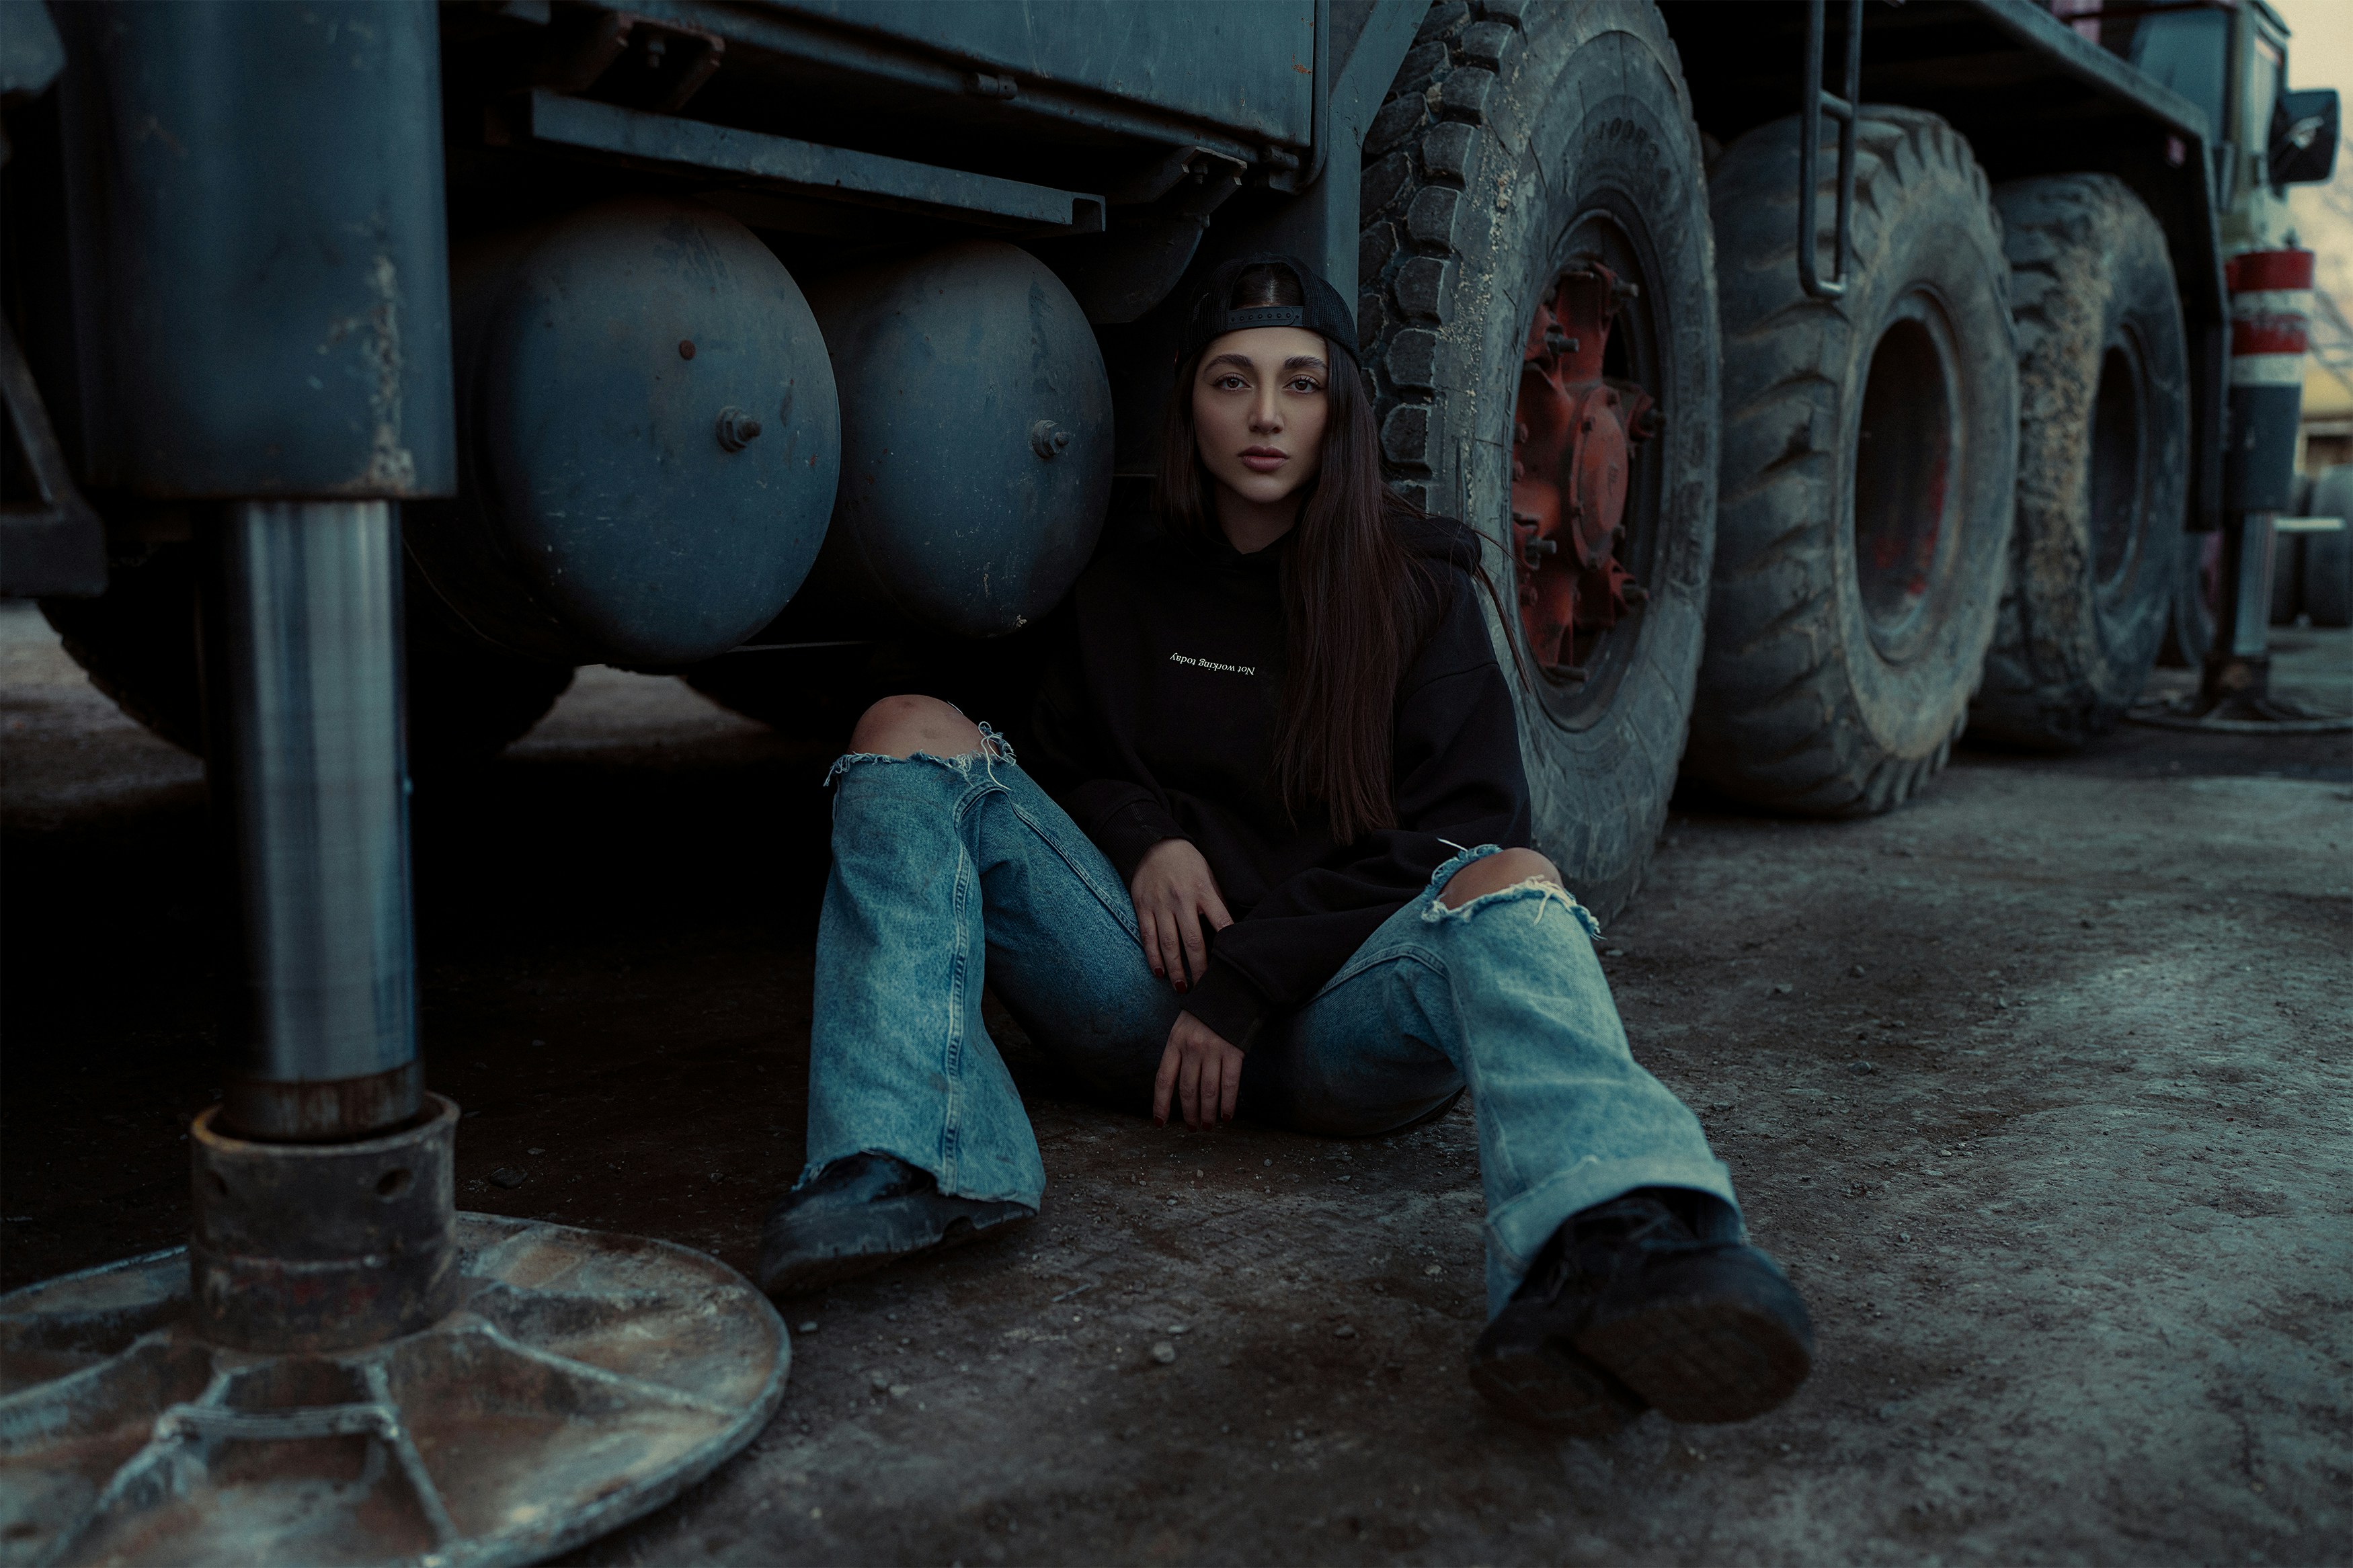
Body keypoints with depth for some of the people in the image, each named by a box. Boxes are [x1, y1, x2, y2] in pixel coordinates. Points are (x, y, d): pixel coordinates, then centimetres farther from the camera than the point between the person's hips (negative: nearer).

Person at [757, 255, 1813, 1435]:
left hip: (1338, 1015, -2)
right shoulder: (1126, 594, 18)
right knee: (912, 734, -12)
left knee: (1508, 890, -35)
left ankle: (1605, 1256, -66)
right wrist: (1142, 836, -2)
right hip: (1157, 993, 3)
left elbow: (1455, 831, 0)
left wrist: (1252, 982, -10)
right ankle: (901, 1170, -32)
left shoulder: (1424, 589, 9)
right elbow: (1059, 768, 23)